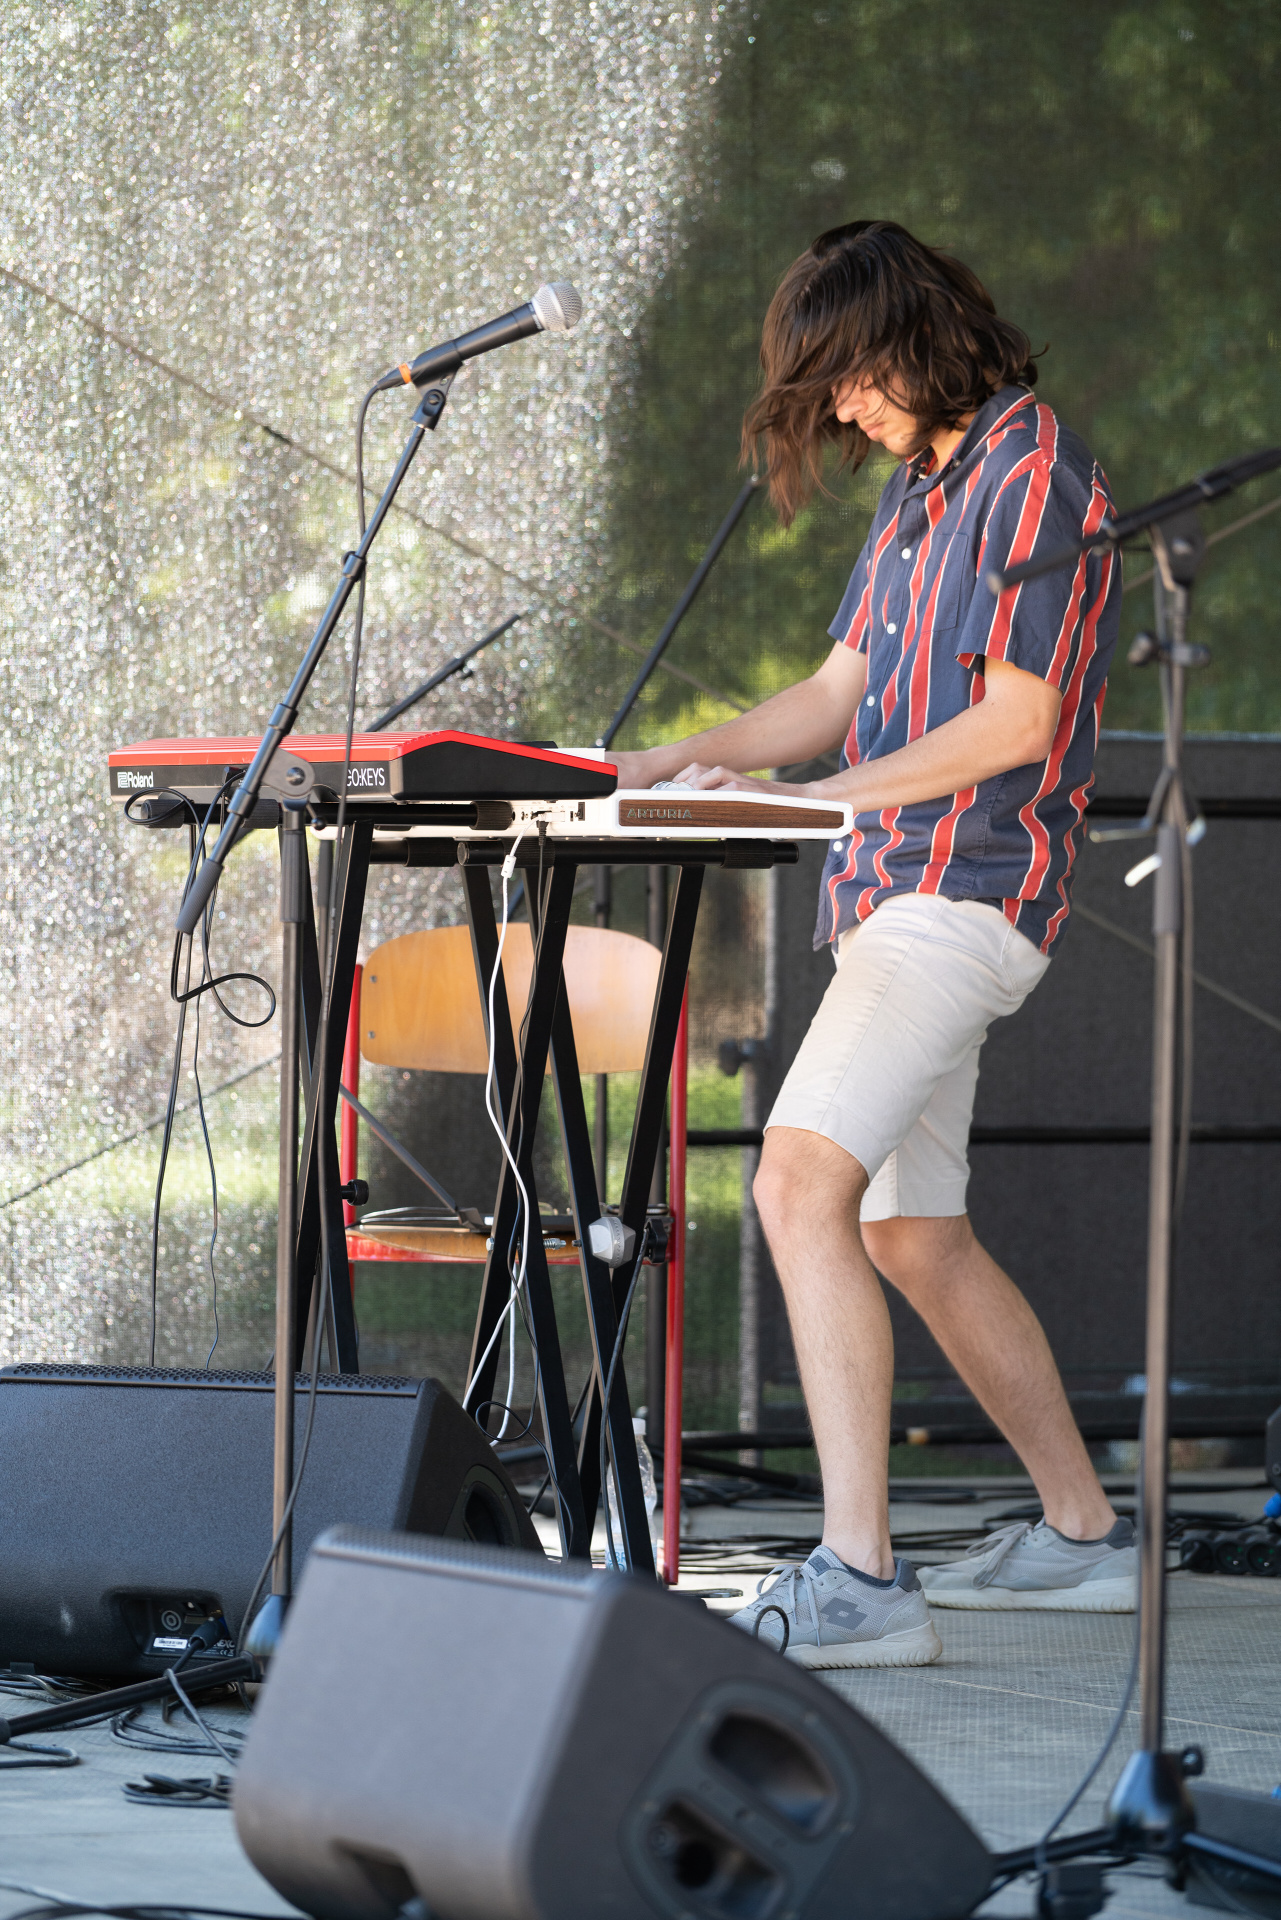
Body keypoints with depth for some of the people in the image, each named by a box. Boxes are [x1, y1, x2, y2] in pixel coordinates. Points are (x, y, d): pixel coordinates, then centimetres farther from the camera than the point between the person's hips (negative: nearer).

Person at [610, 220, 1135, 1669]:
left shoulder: (1033, 478, -11)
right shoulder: (918, 486, 19)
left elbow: (1015, 722, -16)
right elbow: (839, 688, 21)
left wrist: (817, 800, -17)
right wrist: (687, 761, 6)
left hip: (963, 895, -11)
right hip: (896, 896, 11)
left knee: (803, 1183, -23)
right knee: (915, 1234, 16)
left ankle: (857, 1577, -29)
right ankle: (1084, 1535, 28)